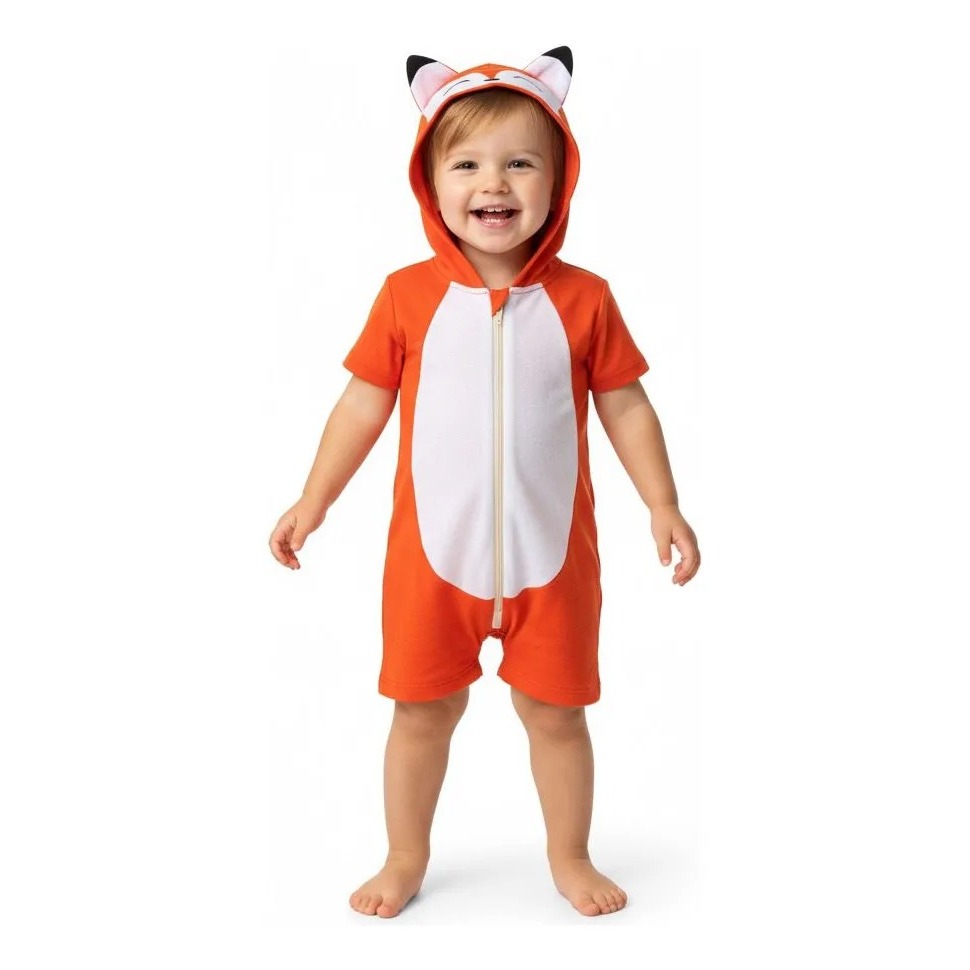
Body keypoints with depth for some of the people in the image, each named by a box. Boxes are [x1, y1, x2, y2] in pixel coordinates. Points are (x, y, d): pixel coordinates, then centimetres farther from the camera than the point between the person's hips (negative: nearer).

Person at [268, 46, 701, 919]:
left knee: (556, 712, 14)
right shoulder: (408, 295, -6)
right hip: (433, 551, 0)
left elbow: (625, 405, 2)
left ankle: (570, 857, 38)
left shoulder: (583, 298, -5)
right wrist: (314, 501, 1)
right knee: (422, 709, 14)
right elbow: (365, 402, 1)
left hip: (551, 554, 0)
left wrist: (663, 505, -3)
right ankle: (406, 858, 37)